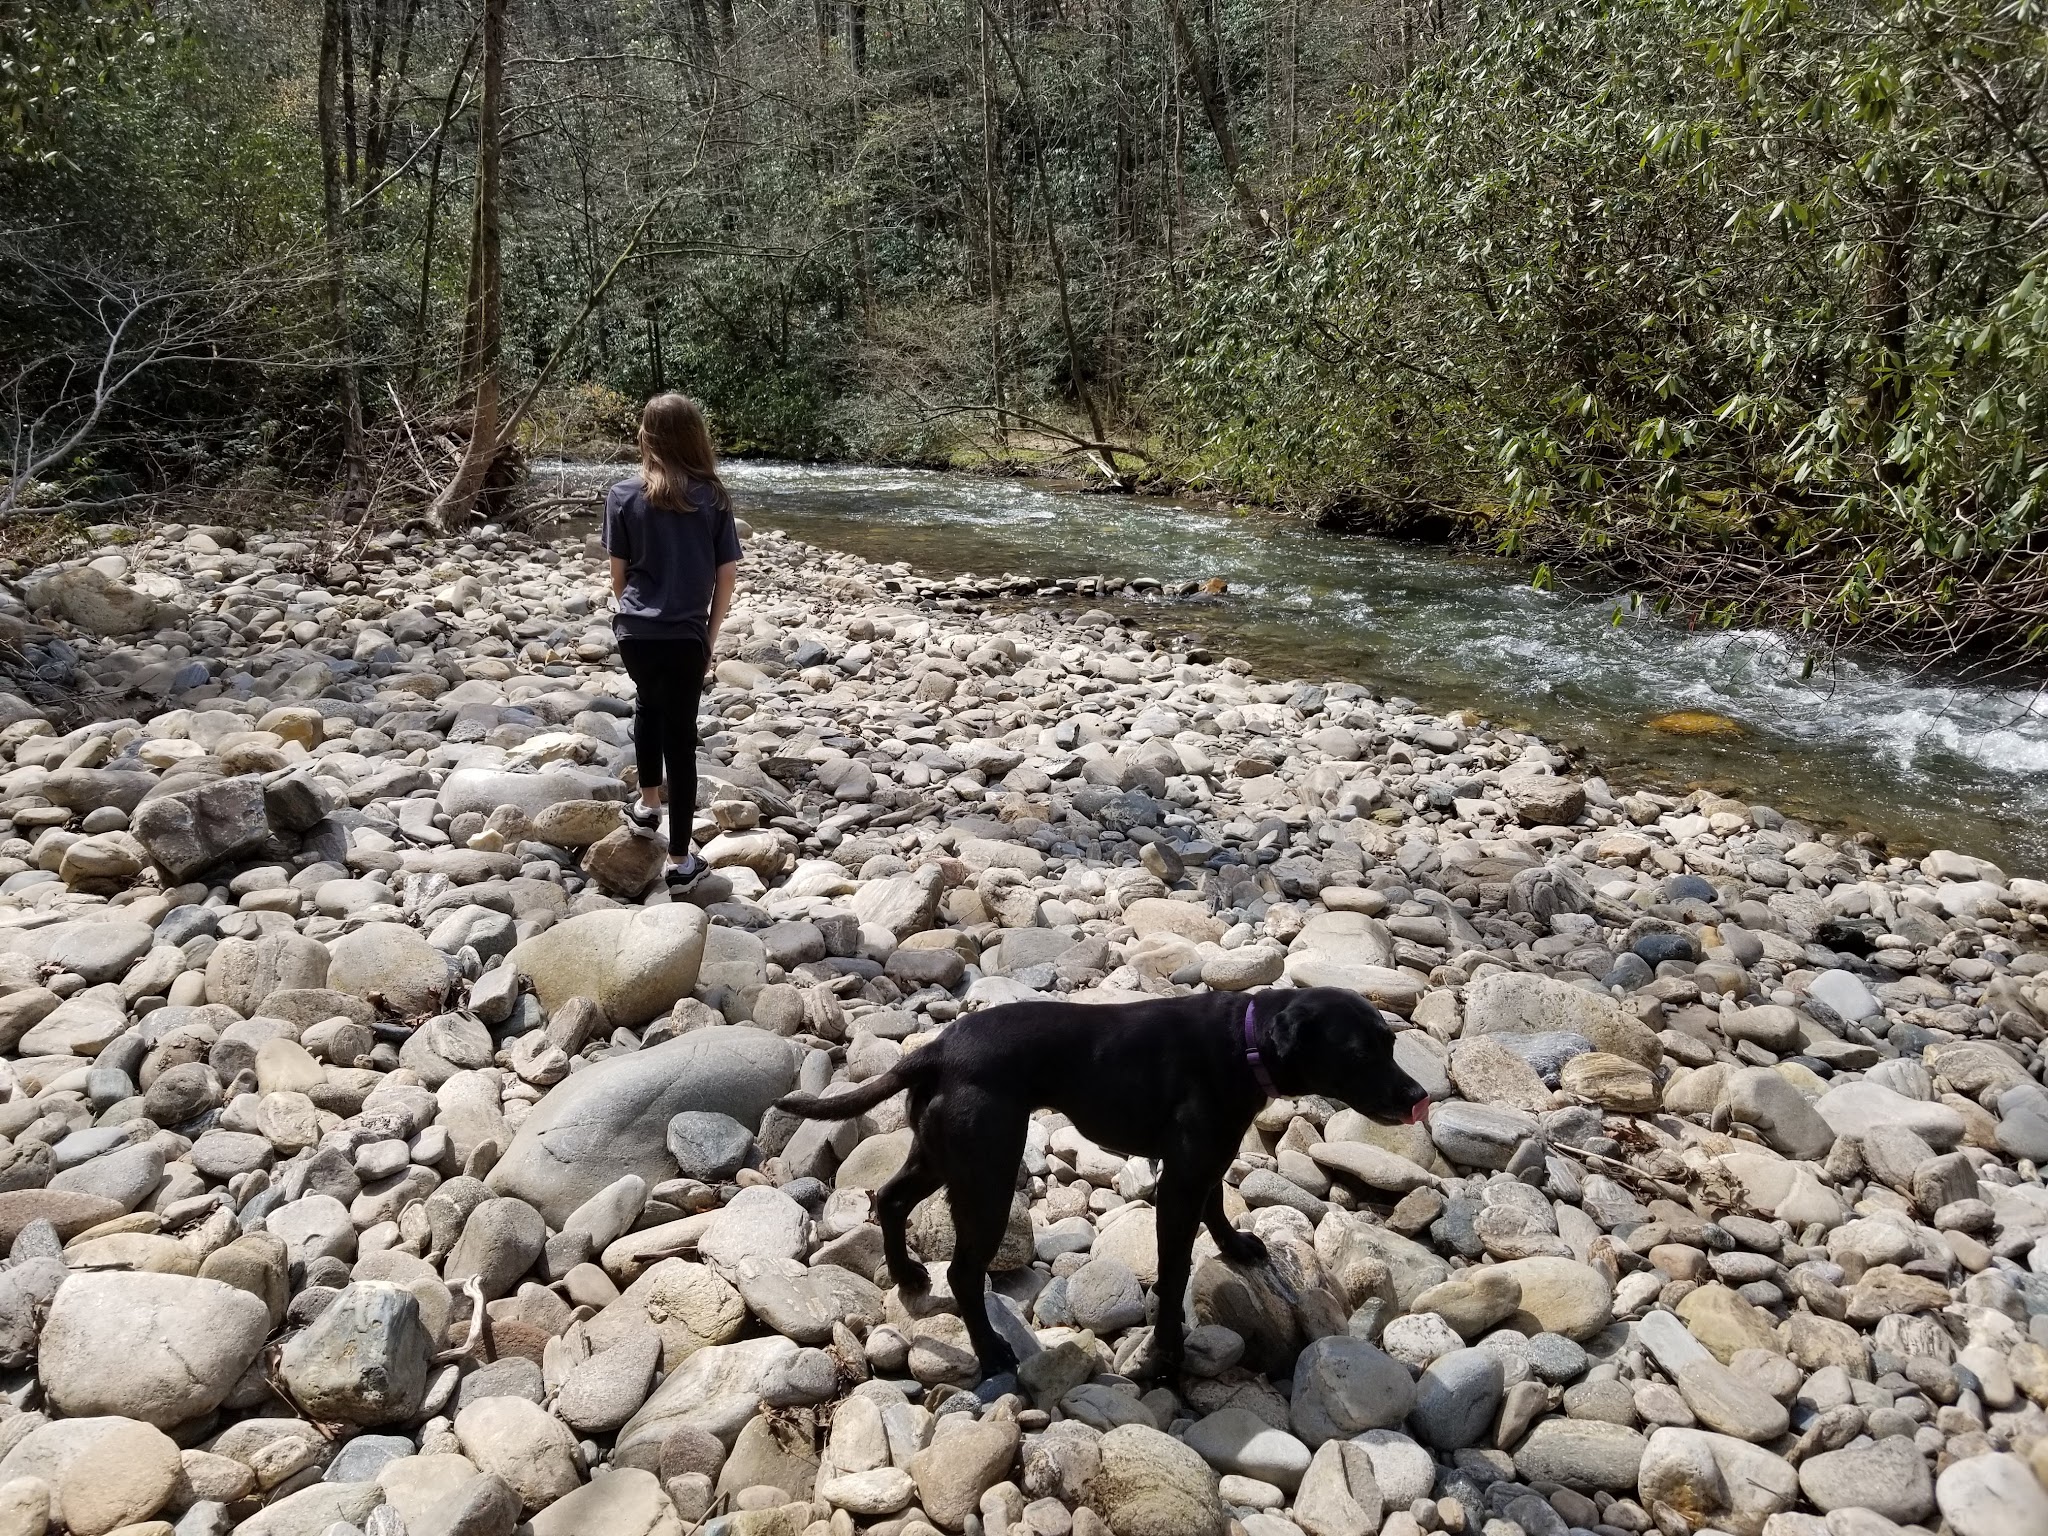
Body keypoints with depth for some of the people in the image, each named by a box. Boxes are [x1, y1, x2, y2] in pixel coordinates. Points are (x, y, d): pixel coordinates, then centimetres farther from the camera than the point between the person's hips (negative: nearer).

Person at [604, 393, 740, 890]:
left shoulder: (624, 496, -3)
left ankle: (648, 803, 41)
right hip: (684, 635, -1)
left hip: (635, 632, 1)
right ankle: (680, 860, 10)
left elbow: (618, 573, 3)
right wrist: (709, 639, 11)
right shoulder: (713, 498, -4)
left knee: (649, 705, 30)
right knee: (680, 735, 6)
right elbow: (727, 576, 0)